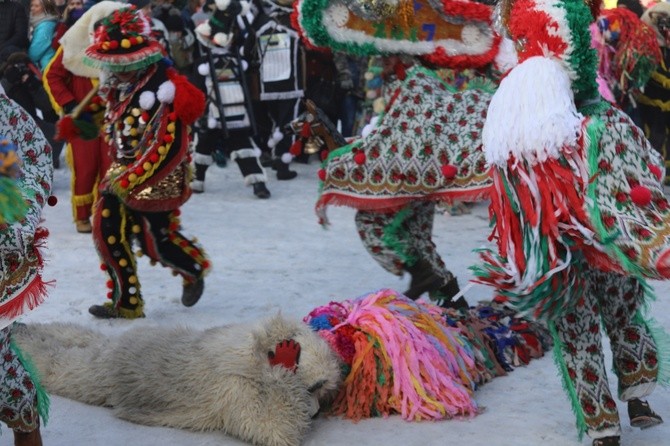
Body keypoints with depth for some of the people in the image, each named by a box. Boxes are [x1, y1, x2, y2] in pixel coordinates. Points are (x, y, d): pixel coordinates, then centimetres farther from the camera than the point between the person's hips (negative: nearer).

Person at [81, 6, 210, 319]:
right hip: (123, 176, 8)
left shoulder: (161, 87, -23)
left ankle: (194, 270, 36)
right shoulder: (120, 85, 4)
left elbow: (168, 146, -27)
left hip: (156, 180, -8)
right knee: (108, 232, 2)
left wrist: (128, 180, -28)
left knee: (156, 241, 4)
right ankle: (126, 302, 13)